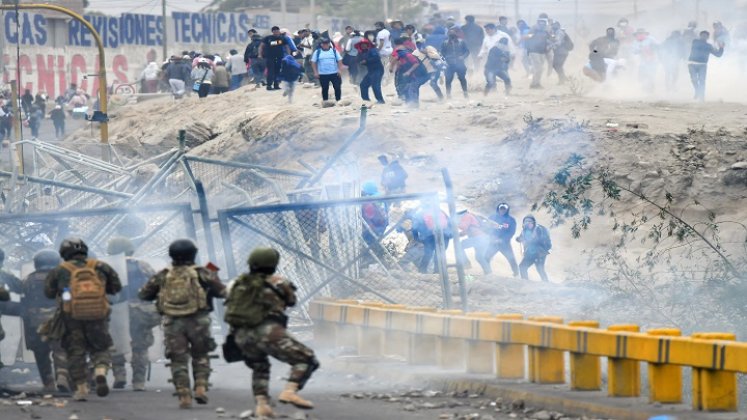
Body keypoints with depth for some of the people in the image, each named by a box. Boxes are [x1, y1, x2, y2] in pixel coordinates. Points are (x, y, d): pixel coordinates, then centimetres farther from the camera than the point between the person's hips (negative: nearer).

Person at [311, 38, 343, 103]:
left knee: (337, 87, -1)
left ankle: (338, 100, 10)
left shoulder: (334, 51, 5)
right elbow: (313, 62, 3)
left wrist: (339, 70, -4)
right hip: (323, 74, 0)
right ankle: (325, 101, 15)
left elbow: (339, 60, 7)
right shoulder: (317, 52, 3)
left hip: (334, 73, 0)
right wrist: (315, 72, -5)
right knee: (325, 88, 5)